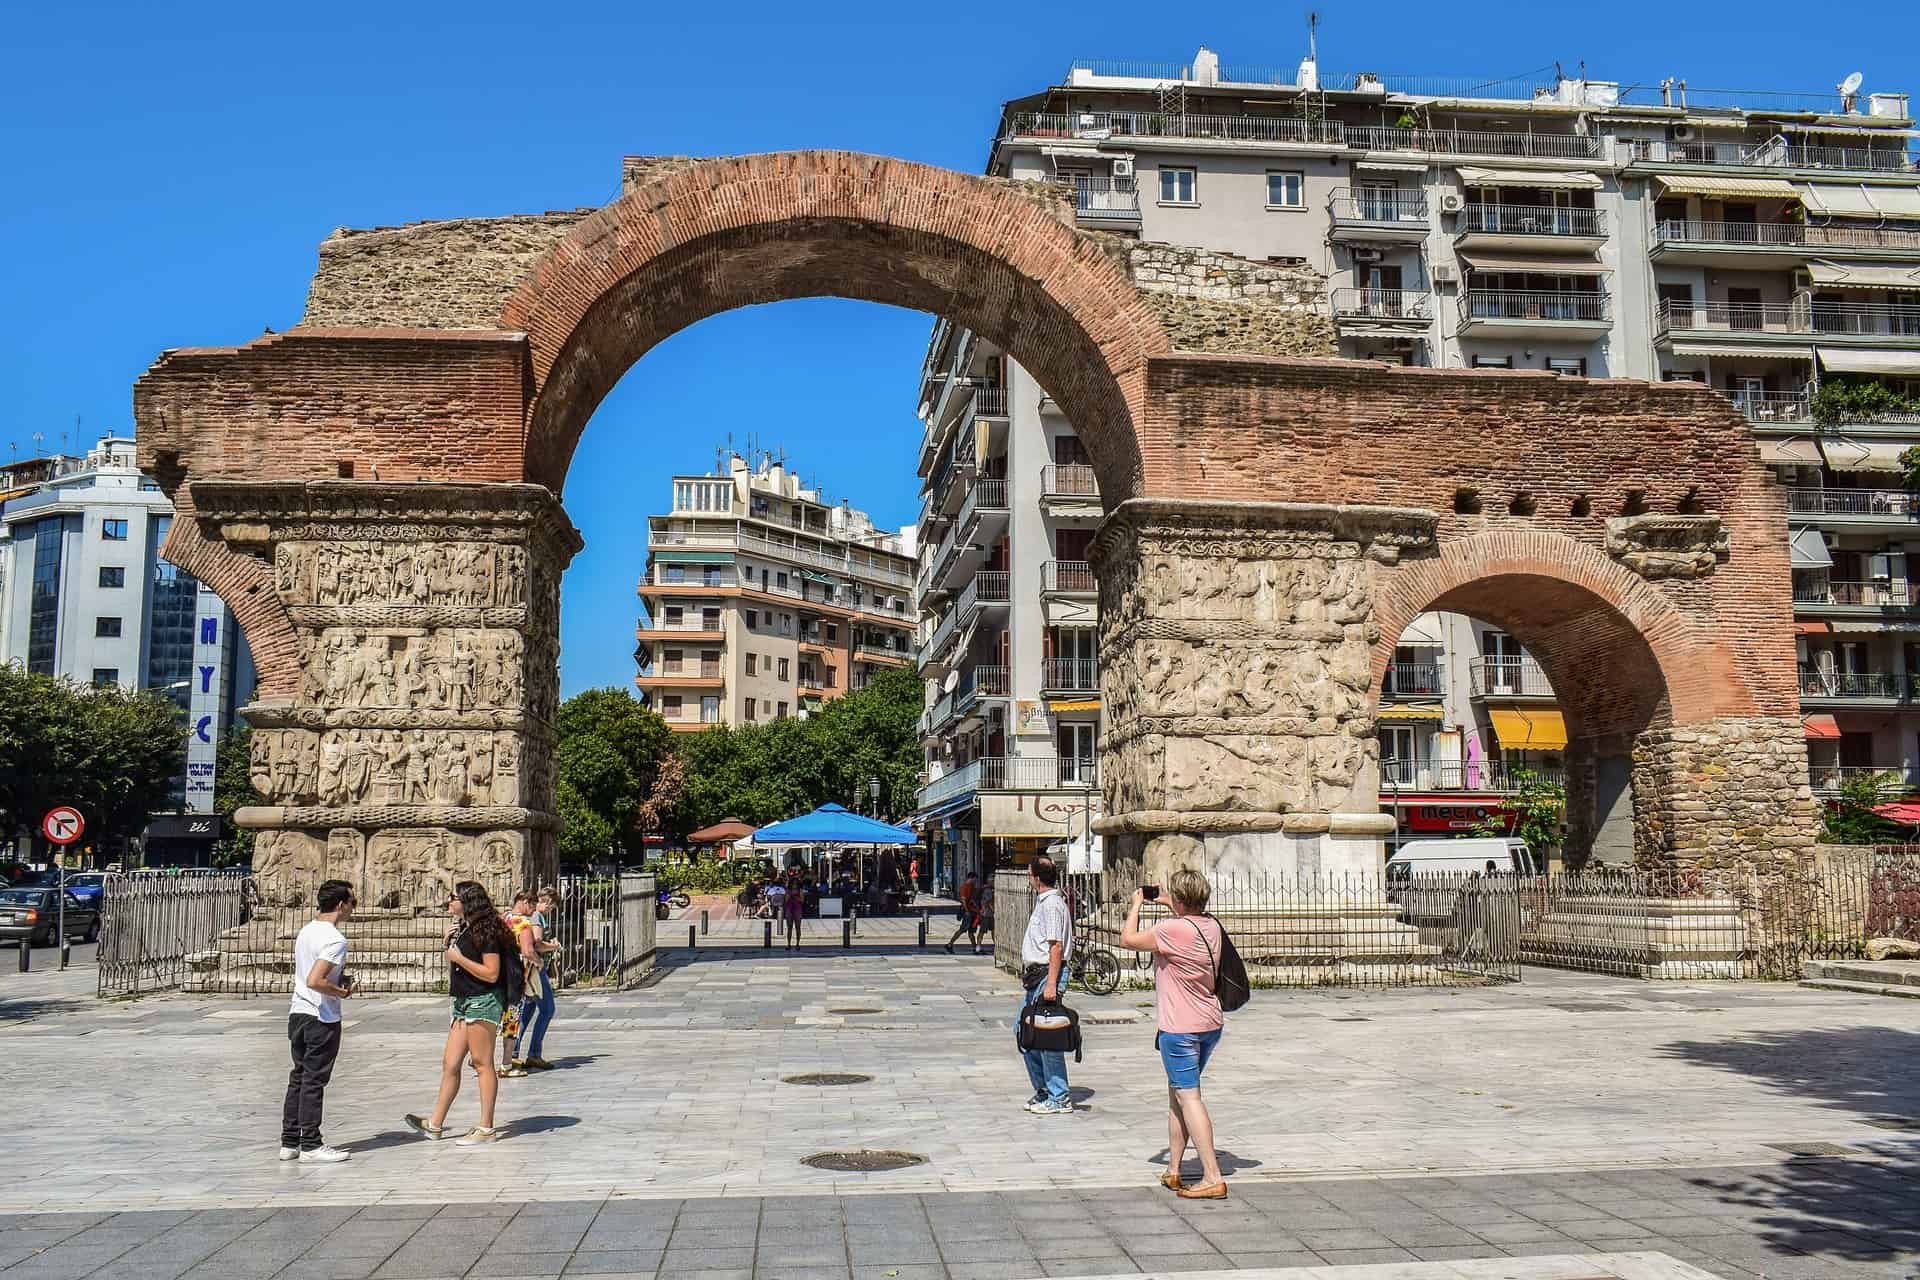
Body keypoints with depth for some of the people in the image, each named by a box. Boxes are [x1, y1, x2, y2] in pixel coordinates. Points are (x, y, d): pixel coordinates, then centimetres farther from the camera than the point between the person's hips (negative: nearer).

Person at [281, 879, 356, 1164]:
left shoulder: (306, 930, 10)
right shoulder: (335, 939, -19)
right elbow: (314, 981, -28)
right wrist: (342, 991, -13)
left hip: (297, 1012, 9)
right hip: (322, 1018, -9)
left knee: (298, 1077, 14)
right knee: (314, 1081, -1)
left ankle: (290, 1142, 19)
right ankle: (311, 1146, 5)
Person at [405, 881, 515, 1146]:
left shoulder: (485, 931, -14)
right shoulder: (462, 928, 15)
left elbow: (492, 974, -19)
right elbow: (453, 970, 22)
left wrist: (459, 957, -16)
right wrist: (449, 944, 7)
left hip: (483, 1002, -9)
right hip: (464, 1002, 9)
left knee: (482, 1063, -4)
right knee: (449, 1064, 10)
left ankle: (486, 1128, 1)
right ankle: (435, 1125, 15)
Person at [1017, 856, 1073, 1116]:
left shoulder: (1052, 904, -15)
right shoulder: (1043, 901, 16)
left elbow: (1056, 947, -21)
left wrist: (1051, 983, -24)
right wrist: (1028, 973, 22)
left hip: (1047, 975, -11)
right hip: (1035, 975, 11)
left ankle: (1059, 1099, 1)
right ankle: (1043, 1090, 24)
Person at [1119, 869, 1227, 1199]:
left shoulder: (1174, 929, -21)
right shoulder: (1211, 926, 4)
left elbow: (1128, 939, -11)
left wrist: (1136, 904, 3)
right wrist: (1166, 902, 29)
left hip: (1180, 1028, -9)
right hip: (1210, 1024, 9)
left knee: (1188, 1097, -7)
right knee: (1177, 1095, 18)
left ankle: (1212, 1178, -12)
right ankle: (1173, 1170, 24)